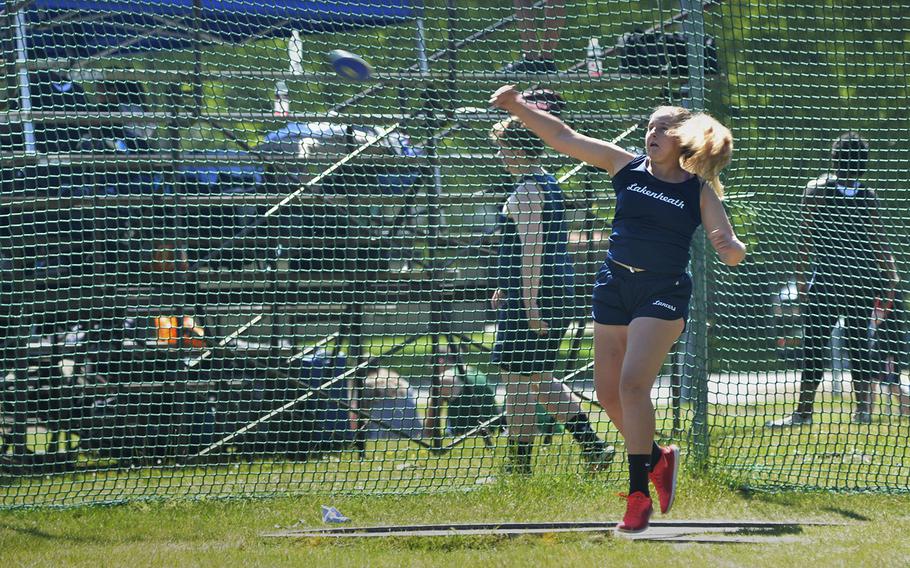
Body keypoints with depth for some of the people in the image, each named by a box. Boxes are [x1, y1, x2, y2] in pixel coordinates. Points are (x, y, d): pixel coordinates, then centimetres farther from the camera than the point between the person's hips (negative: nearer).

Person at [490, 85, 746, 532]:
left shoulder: (699, 191, -1)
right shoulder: (626, 166, 7)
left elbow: (732, 253, -4)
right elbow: (562, 137, 8)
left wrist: (731, 247, -28)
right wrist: (518, 107, -1)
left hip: (663, 293, -5)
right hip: (614, 287, 5)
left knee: (632, 382, -19)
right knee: (608, 391, 6)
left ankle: (638, 495, -15)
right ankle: (658, 459, 31)